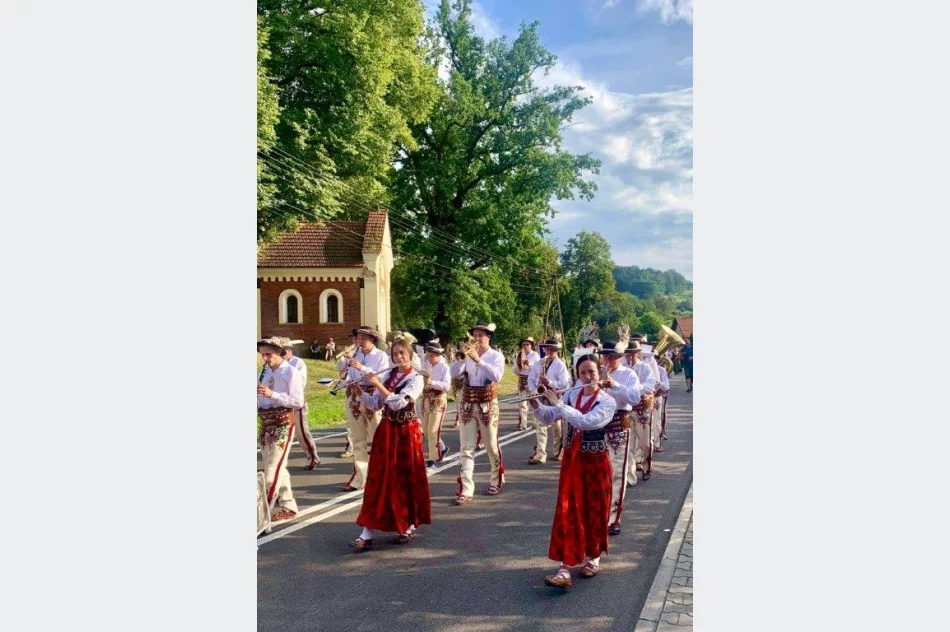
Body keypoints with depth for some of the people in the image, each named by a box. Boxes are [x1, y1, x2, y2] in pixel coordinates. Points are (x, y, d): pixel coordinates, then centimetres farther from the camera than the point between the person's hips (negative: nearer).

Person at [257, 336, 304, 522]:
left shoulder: (290, 372, -10)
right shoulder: (264, 371, 8)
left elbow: (298, 402, -16)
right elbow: (260, 397, 14)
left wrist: (272, 395, -24)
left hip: (283, 424, -7)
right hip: (265, 424, 7)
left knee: (273, 468, -8)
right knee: (277, 467, 13)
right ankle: (288, 506, 24)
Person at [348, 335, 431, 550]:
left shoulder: (416, 378, -9)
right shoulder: (388, 375, 9)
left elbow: (398, 403, -22)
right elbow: (375, 404, 7)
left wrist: (378, 385, -21)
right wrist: (359, 392, -7)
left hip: (406, 432, -5)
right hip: (386, 431, 5)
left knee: (406, 479, 5)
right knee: (378, 479, 1)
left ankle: (408, 527, 23)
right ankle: (368, 532, 0)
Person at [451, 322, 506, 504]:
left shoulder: (496, 356, -3)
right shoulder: (468, 355, 6)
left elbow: (497, 376, -22)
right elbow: (454, 374, -6)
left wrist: (478, 360, -27)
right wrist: (462, 357, -19)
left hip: (487, 404, -3)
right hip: (467, 404, 3)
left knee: (491, 446, 10)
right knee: (467, 448, -2)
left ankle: (497, 481, 33)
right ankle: (465, 490, -3)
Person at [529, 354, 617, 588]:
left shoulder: (607, 402, -12)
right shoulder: (571, 395, 3)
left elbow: (585, 422, -26)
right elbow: (548, 418, 1)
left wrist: (558, 404, -23)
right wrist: (535, 404, -18)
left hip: (595, 461, -3)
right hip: (571, 459, 3)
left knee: (594, 510, 10)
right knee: (567, 512, -3)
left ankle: (593, 558, 32)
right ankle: (564, 569, -4)